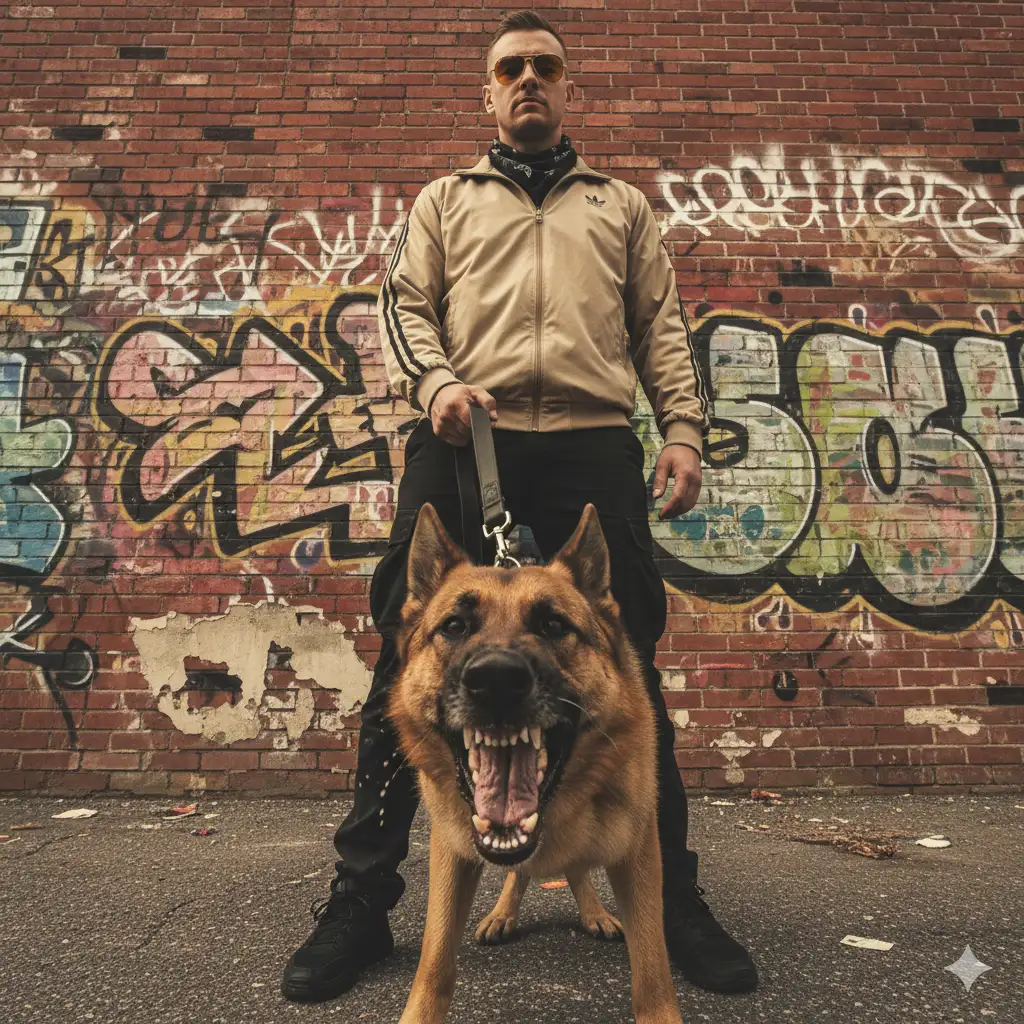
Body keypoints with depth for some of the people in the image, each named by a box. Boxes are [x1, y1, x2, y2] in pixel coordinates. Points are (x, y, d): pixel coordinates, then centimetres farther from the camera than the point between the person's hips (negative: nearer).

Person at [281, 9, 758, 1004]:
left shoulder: (620, 205, 28)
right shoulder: (446, 198, 26)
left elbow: (661, 326, 19)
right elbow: (403, 305, 12)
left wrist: (683, 428, 3)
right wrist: (437, 382, -9)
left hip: (595, 446, 1)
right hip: (463, 440, 0)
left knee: (624, 670, 2)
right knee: (411, 663, -2)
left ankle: (670, 896, 17)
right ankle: (361, 899, 12)